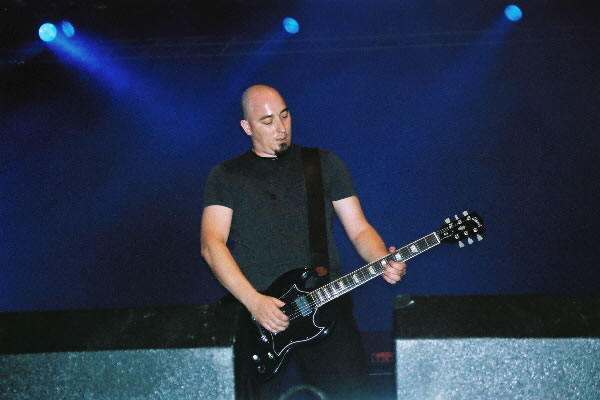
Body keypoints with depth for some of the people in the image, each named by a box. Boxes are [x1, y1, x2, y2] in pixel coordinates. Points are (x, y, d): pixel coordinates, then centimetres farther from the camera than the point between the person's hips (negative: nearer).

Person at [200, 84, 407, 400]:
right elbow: (211, 243, -1)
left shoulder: (325, 164, 16)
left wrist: (383, 262, -8)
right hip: (250, 305, 0)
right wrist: (254, 301, -14)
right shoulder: (226, 175, 11)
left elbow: (359, 229, 14)